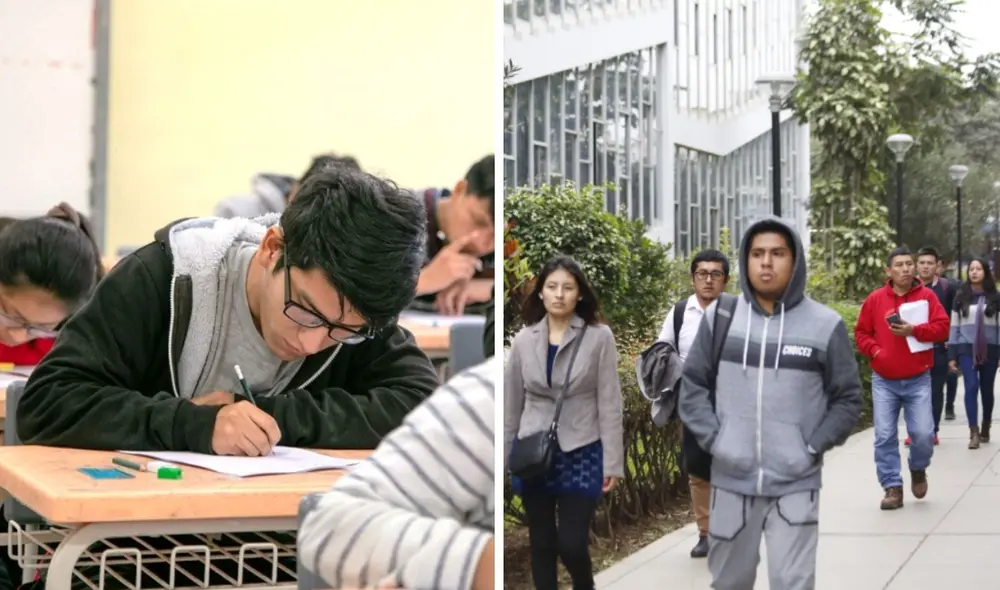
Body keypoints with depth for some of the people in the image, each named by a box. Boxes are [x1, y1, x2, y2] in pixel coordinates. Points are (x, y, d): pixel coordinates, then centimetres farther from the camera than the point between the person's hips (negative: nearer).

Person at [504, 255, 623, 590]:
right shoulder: (524, 340, 2)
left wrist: (612, 462, -8)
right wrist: (503, 457, 10)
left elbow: (609, 403, -6)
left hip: (581, 453, -3)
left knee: (571, 544, -4)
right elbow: (511, 403, 8)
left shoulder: (599, 337, -7)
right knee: (541, 544, 9)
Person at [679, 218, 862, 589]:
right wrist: (713, 438, -3)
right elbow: (693, 385, 9)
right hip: (731, 482, 3)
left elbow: (848, 399, 2)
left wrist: (812, 449, -7)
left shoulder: (825, 325, -3)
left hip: (796, 486, -2)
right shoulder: (720, 318, 3)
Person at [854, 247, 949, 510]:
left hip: (918, 380, -1)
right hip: (884, 381, 1)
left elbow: (942, 328, -6)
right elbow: (861, 332, 7)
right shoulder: (875, 299, 2)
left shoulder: (927, 296, 1)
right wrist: (875, 351, -10)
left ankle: (918, 470, 24)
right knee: (885, 437, -4)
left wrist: (914, 330, -19)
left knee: (923, 434, -7)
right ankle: (892, 488, 4)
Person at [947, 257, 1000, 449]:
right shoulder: (961, 296, 5)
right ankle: (974, 432, -17)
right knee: (971, 387, -14)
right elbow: (954, 326, 6)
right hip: (966, 348, 0)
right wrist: (951, 355, 2)